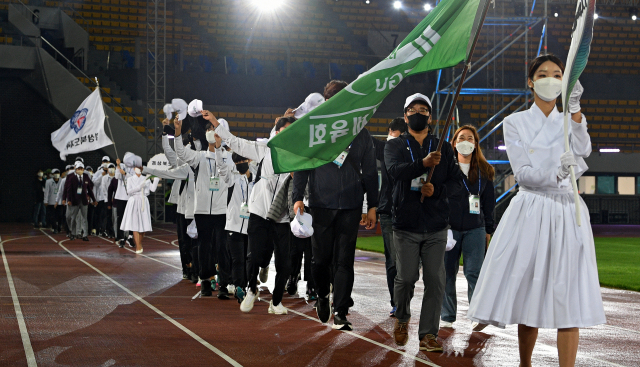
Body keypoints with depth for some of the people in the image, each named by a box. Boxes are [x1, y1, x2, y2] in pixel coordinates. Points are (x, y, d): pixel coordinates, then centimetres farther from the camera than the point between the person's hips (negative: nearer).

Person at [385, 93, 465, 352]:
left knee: (435, 281, -3)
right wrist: (423, 163, -33)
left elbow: (457, 180, 9)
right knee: (406, 277, -3)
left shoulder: (443, 148, 13)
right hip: (406, 225, -1)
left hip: (436, 226, 2)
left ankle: (428, 333, 4)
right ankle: (402, 318, 25)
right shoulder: (395, 146, 7)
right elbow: (395, 170, -15)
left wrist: (436, 189, -12)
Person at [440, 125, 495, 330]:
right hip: (449, 227, -1)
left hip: (475, 229, 1)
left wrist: (488, 230, 9)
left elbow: (489, 202, 14)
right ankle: (447, 318, 10)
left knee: (474, 272, -9)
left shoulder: (484, 171, 12)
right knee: (447, 273, 2)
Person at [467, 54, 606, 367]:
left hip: (567, 213, 1)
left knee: (567, 300, -5)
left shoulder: (569, 121, 12)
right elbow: (522, 172, -7)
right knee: (529, 296, 1)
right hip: (530, 212, -1)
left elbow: (583, 150, -11)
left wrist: (575, 108, -23)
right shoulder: (515, 122, 5)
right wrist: (556, 173, -25)